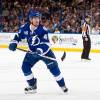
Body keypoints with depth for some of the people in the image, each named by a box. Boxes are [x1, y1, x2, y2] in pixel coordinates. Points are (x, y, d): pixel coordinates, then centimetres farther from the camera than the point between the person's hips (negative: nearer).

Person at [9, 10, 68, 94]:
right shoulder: (25, 28, -14)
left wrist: (40, 51, -44)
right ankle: (33, 86, 7)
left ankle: (62, 85, 9)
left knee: (53, 67, -10)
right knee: (25, 67, -8)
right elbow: (18, 36, 4)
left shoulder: (43, 29, -25)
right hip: (32, 52, 4)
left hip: (45, 52, -4)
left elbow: (46, 43, -28)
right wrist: (13, 43, -13)